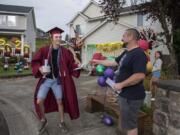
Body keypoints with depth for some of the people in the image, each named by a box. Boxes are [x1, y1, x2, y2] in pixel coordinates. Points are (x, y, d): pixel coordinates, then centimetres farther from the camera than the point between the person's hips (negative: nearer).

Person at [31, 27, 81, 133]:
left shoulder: (65, 51, -5)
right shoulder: (44, 50, -8)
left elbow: (71, 64, -1)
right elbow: (35, 62, -3)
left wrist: (78, 66, -20)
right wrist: (39, 68, -21)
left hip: (57, 80, 1)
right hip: (45, 80, 0)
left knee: (60, 101, 10)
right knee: (39, 101, -7)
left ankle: (62, 122, 31)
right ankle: (43, 120, 22)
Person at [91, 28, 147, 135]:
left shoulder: (138, 54, -22)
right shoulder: (127, 53, 11)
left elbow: (140, 76, -31)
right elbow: (114, 62, 22)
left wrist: (121, 84, -23)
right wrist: (98, 62, 27)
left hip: (132, 96, -10)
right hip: (126, 94, 10)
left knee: (130, 124, 5)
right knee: (129, 122, 23)